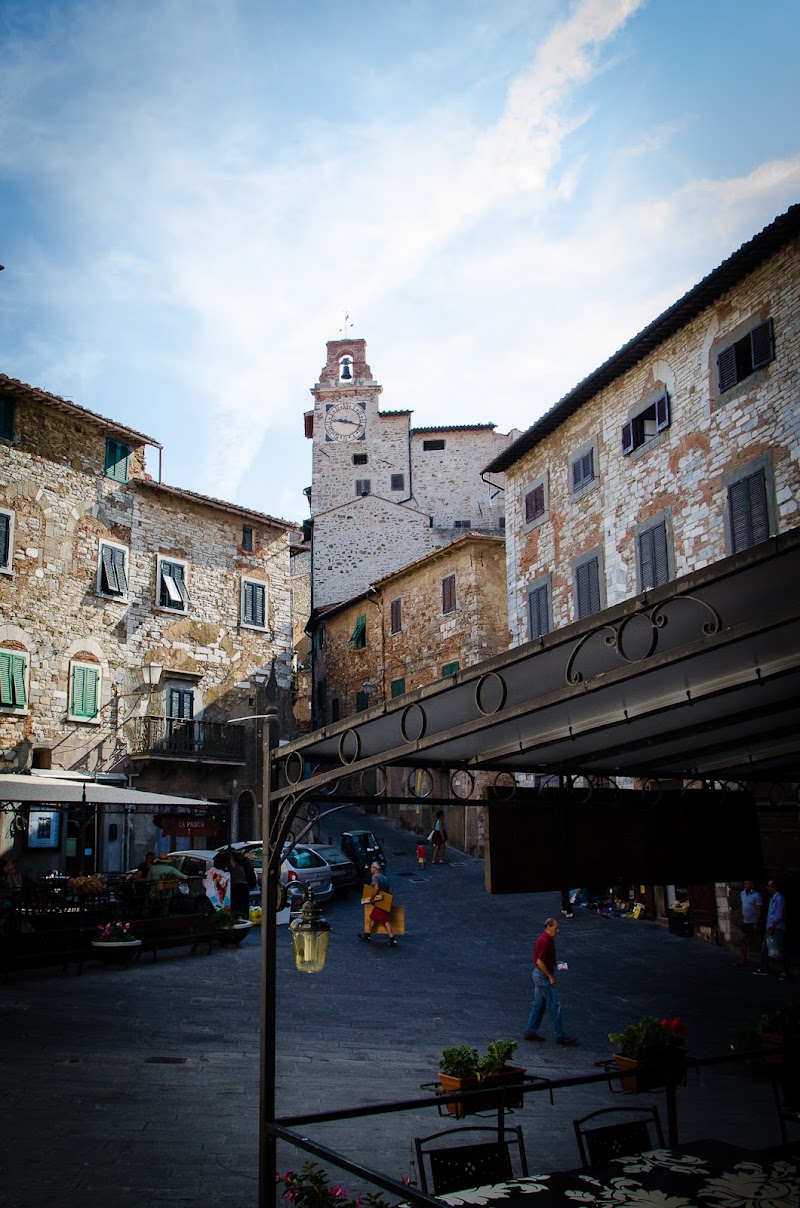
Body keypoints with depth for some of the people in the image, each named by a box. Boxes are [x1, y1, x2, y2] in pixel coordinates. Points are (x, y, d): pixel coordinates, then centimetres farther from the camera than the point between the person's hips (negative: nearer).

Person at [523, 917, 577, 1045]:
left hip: (539, 975, 10)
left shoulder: (548, 939, 10)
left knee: (539, 1004, 15)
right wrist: (550, 976, -19)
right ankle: (560, 1036, 2)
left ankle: (530, 1032, 20)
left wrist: (556, 963, 10)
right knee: (554, 1005, -4)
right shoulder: (544, 941, -22)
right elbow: (540, 962, -24)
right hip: (543, 975, -10)